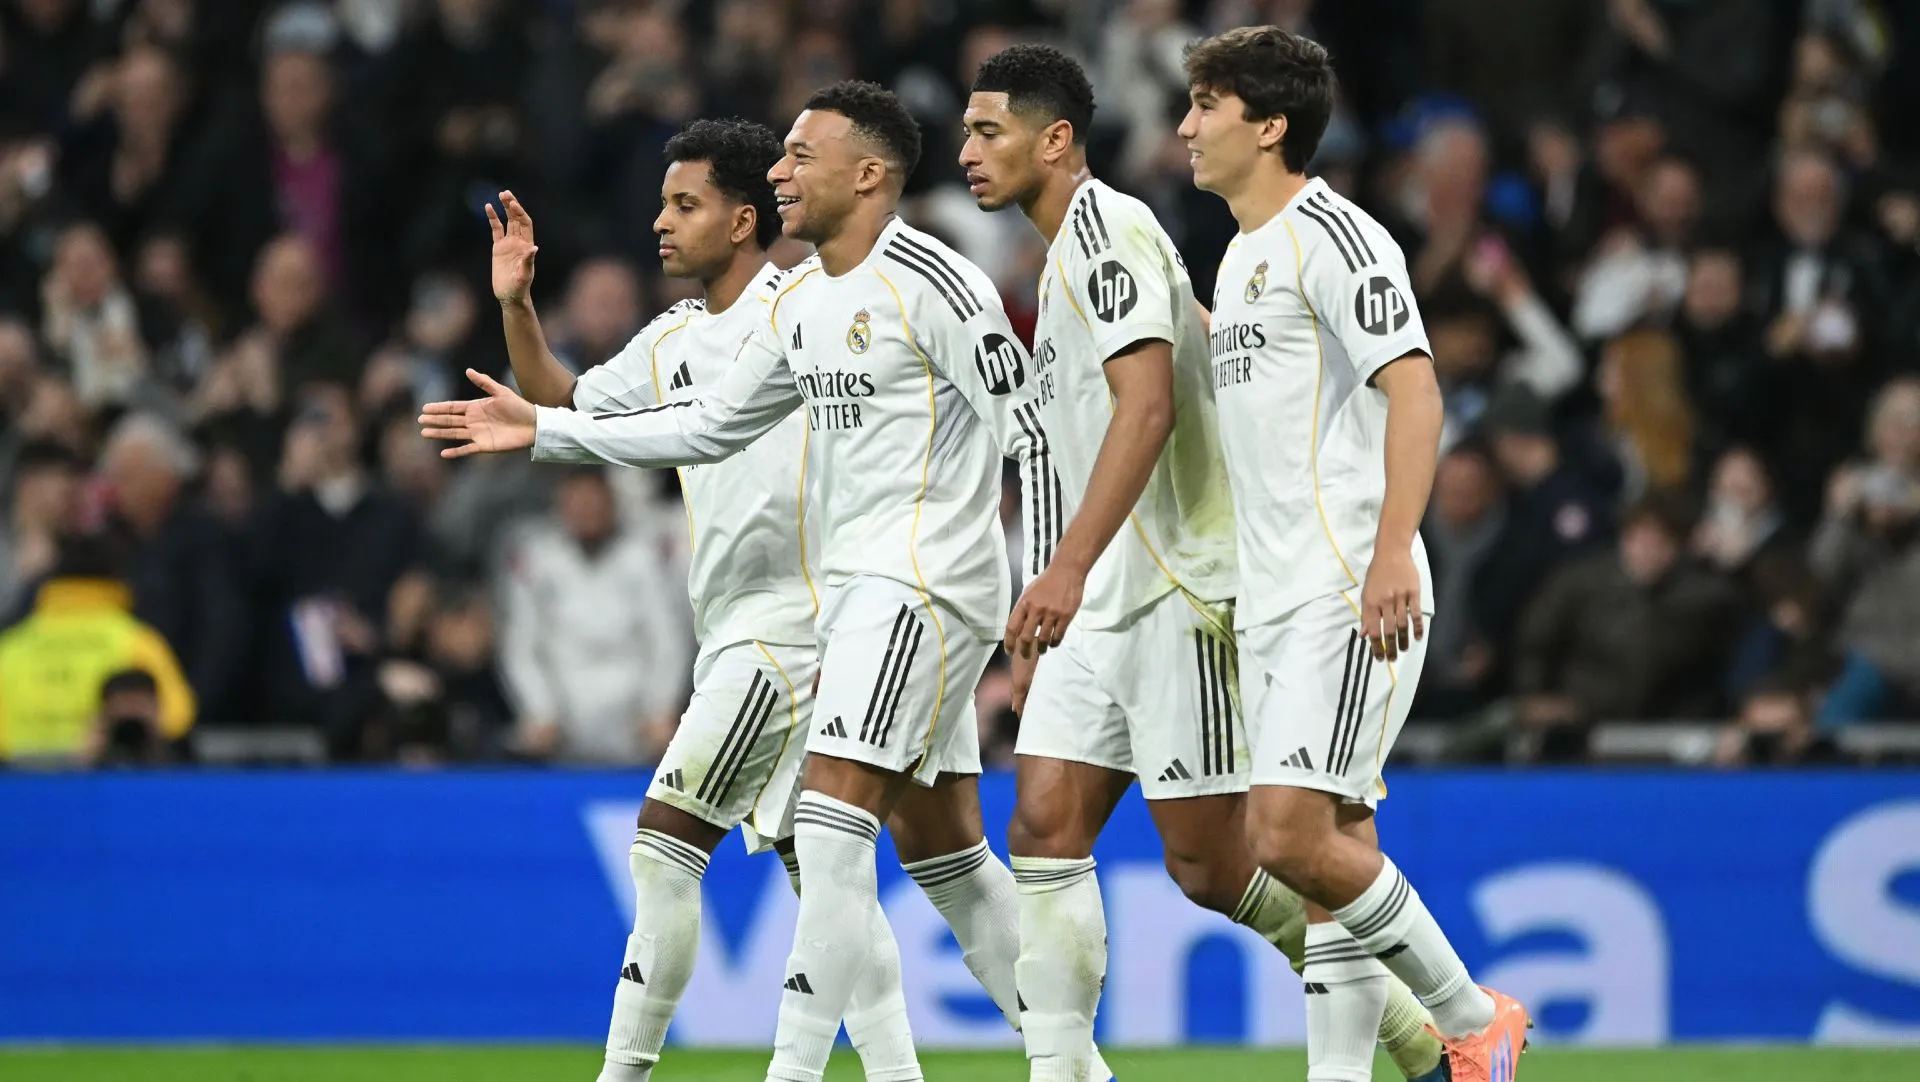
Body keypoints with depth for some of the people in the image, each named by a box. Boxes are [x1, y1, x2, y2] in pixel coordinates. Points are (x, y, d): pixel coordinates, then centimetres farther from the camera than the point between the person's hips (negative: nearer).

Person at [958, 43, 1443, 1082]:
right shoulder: (1068, 253, 19)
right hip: (1103, 604, 10)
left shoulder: (1107, 226, -12)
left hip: (1180, 594, -10)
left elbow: (1147, 405, -24)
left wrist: (1068, 568, -31)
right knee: (1043, 828, -2)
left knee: (1208, 863, -6)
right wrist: (1046, 622, 25)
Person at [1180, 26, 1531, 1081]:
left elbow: (1413, 390, -20)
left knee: (1292, 834, -16)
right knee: (1332, 847, 5)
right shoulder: (1242, 256, 20)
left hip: (1352, 592, -9)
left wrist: (1391, 553, -28)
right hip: (1276, 597, 9)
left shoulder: (1331, 235, -10)